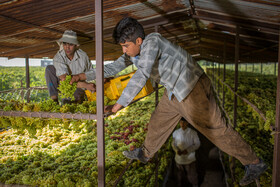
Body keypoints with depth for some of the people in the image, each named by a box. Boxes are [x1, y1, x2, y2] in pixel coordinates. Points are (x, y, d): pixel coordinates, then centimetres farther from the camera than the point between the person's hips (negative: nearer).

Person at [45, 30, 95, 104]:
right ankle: (54, 98, -23)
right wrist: (85, 85, -43)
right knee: (49, 68, -21)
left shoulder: (83, 56, -15)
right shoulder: (58, 57, -20)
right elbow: (64, 79, -33)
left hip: (79, 89, -1)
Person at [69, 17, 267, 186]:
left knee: (216, 128, -3)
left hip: (192, 89, -9)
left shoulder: (151, 41, -24)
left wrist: (119, 104, -35)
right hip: (175, 91, 9)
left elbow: (141, 76, -34)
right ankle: (145, 153, 41)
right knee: (158, 121, 18)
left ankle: (255, 163, 13)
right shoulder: (133, 52, 3)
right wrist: (85, 75, 10)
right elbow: (114, 68, 12)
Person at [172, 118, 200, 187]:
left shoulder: (193, 133, -12)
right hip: (179, 158, 2)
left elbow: (197, 144, -6)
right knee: (180, 174, 21)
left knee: (192, 175, 7)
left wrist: (188, 150, -17)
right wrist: (177, 150, -15)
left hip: (190, 159, -2)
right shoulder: (176, 133, -5)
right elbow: (173, 144, 5)